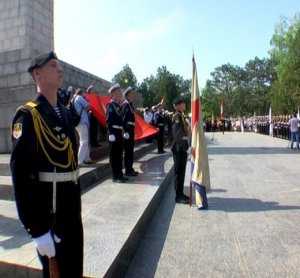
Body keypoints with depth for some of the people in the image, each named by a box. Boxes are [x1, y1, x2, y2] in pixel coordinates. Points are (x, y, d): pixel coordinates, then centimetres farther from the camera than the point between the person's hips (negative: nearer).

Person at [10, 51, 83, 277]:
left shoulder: (64, 112, 10)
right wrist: (37, 229, -21)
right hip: (48, 209, -7)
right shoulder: (28, 115, -15)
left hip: (72, 204, 8)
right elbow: (20, 173, -21)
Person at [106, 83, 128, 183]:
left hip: (120, 133, 8)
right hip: (114, 133, -8)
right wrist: (111, 134, -22)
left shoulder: (119, 105, 16)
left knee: (119, 155, 13)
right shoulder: (110, 105, -9)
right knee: (114, 155, -1)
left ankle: (120, 174, 22)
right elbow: (108, 121, -16)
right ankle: (115, 176, 6)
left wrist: (124, 131, 14)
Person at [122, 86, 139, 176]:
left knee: (131, 150, 14)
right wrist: (125, 131, -23)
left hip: (131, 129, 9)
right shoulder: (125, 104, -12)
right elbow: (123, 118, -19)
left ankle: (130, 168, 24)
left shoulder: (130, 104, 16)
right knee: (128, 150, -4)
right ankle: (128, 170, 4)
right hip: (127, 129, -9)